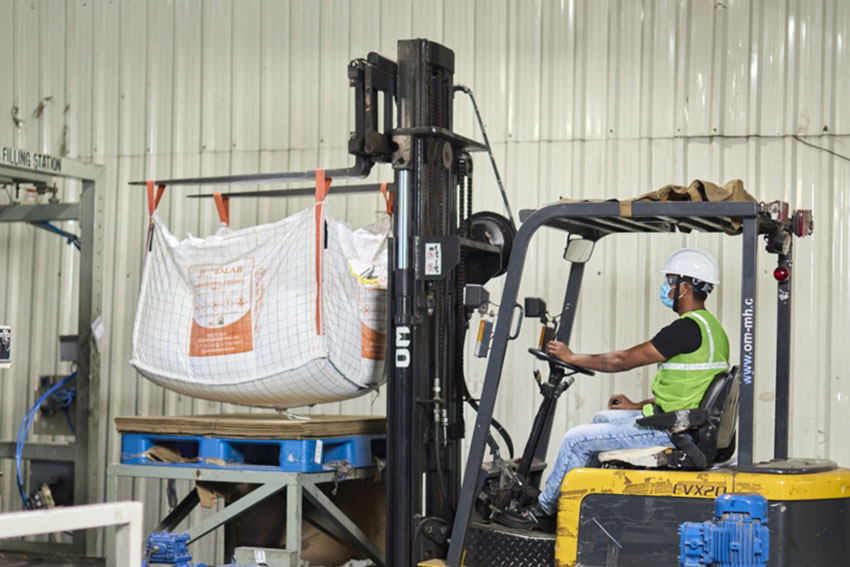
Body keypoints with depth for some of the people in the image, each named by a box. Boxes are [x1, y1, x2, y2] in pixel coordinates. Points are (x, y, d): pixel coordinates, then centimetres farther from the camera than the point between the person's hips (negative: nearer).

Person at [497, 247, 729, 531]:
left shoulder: (688, 327, -21)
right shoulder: (709, 325, 12)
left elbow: (624, 360, -18)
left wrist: (571, 357, -7)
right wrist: (638, 406, 19)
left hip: (671, 430, -11)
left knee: (577, 439, -8)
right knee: (603, 419, 26)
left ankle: (543, 511, 8)